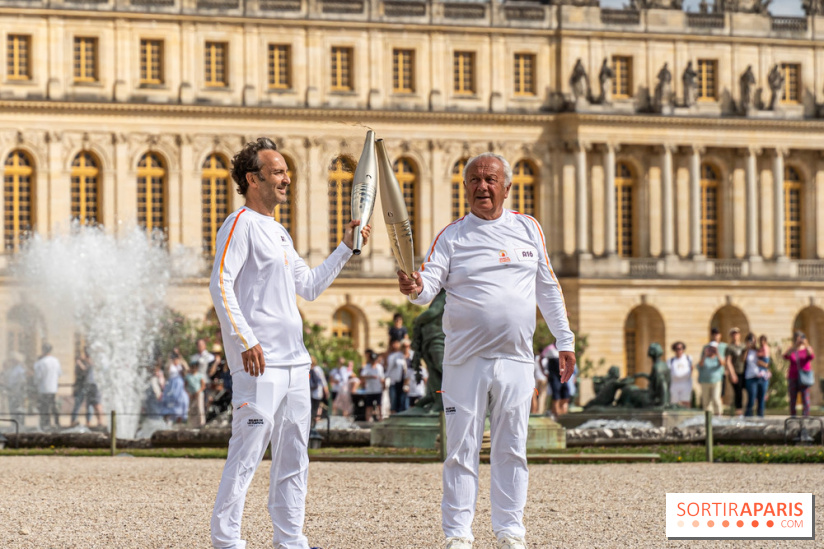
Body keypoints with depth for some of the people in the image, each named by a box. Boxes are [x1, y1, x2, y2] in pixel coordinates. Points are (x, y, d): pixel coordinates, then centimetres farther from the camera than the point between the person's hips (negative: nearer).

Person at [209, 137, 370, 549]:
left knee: (293, 456, 10)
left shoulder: (279, 233, 21)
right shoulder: (241, 225, -7)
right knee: (247, 452, -9)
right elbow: (221, 285, -17)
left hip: (294, 361, 9)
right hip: (258, 363, -9)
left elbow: (309, 286, 26)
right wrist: (246, 341, -23)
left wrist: (345, 248, 19)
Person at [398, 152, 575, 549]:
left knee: (511, 449, 5)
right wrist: (415, 288, -32)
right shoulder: (451, 236, 3)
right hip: (465, 361, -2)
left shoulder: (528, 229, 11)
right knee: (462, 449, -1)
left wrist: (564, 341, 14)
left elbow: (548, 289, 16)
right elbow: (429, 284, -8)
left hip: (516, 358, 2)